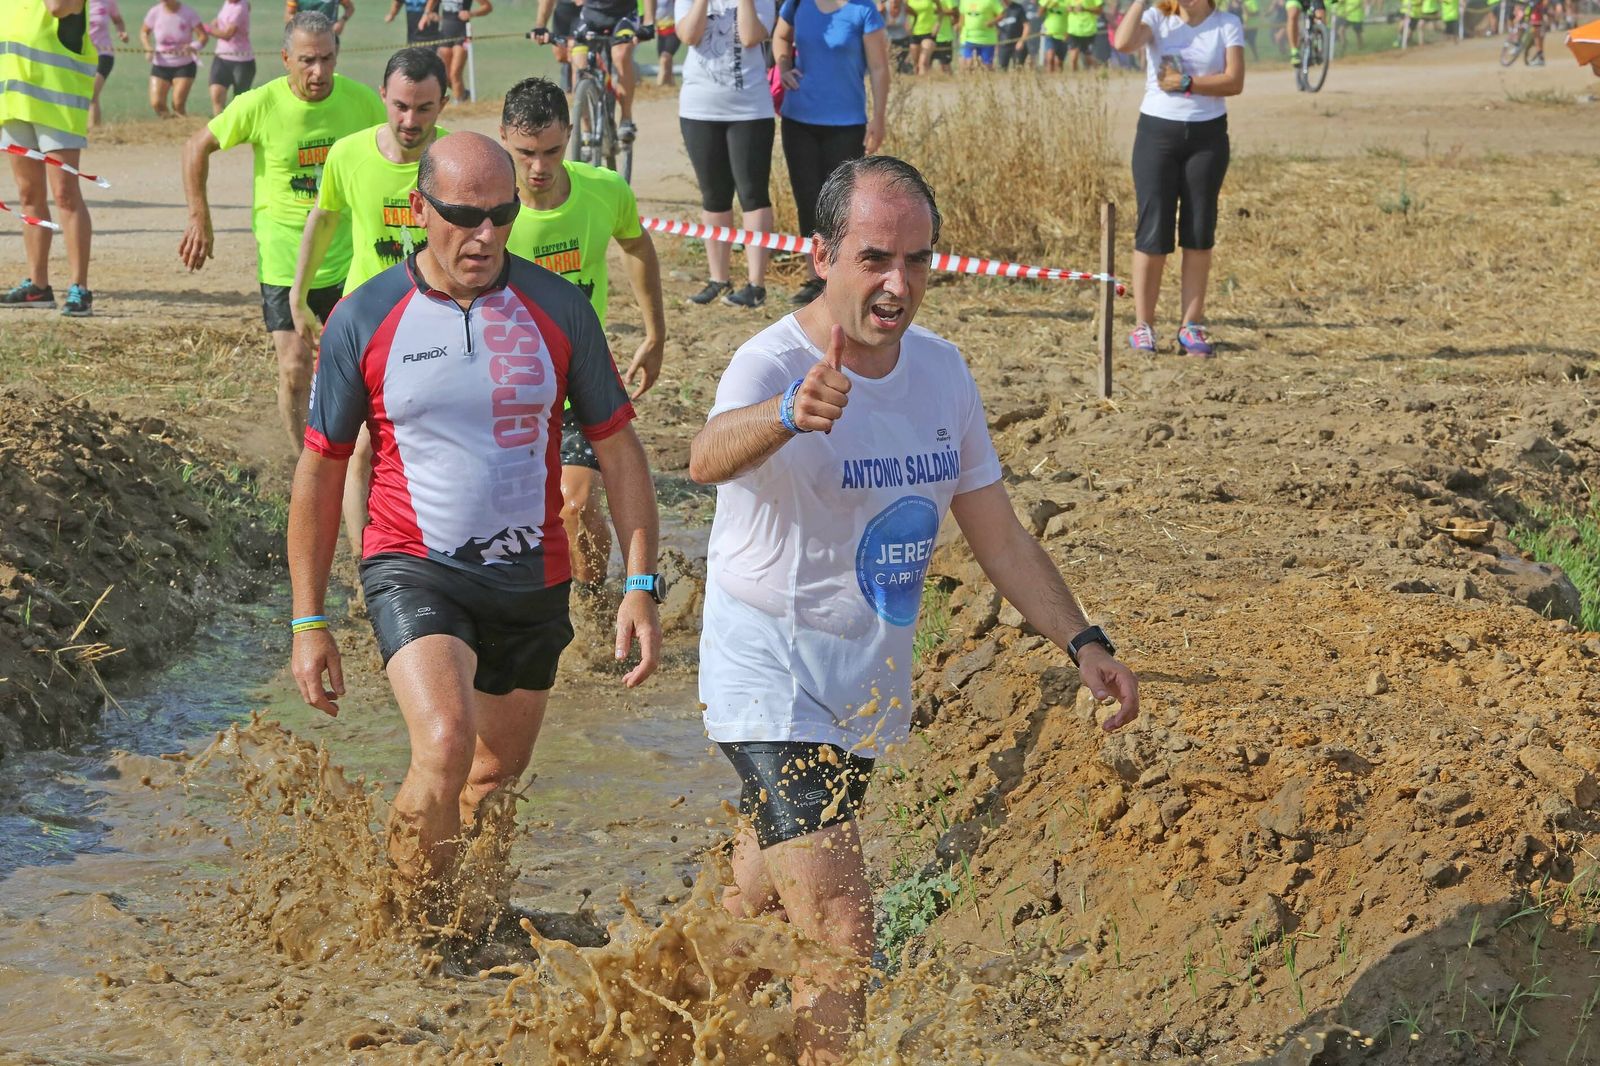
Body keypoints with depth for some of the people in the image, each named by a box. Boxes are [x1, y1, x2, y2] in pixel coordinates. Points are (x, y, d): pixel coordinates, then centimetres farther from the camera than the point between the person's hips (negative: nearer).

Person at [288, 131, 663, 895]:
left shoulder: (558, 309, -2)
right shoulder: (363, 320, -7)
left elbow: (618, 449, 4)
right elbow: (320, 470, 2)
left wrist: (641, 585, -5)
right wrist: (308, 621, 1)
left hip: (532, 579, 3)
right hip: (415, 570, -3)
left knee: (497, 777, 14)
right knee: (445, 745, -26)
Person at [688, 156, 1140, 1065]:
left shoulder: (943, 370, 1)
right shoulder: (773, 366, -20)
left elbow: (998, 533, 10)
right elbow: (711, 455, -45)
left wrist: (1082, 641, -1)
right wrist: (790, 413, -66)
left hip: (875, 682, 6)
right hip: (772, 676, -6)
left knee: (765, 902, 20)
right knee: (841, 933, -18)